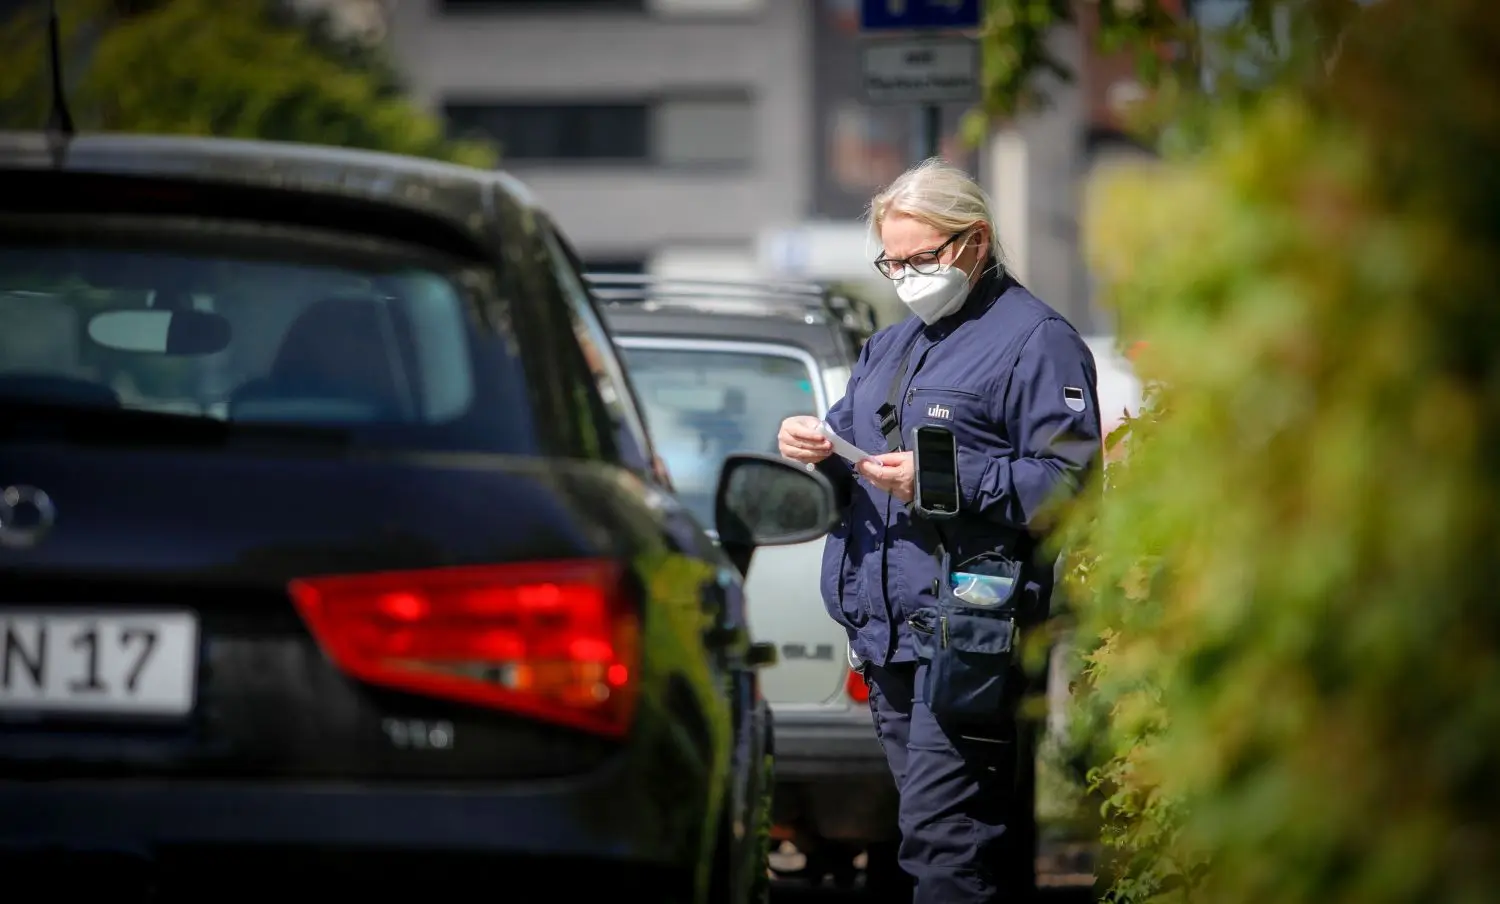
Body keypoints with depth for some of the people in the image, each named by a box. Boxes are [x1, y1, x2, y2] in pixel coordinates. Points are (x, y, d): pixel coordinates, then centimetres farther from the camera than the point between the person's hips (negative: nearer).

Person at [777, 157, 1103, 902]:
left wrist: (950, 481, -20)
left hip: (970, 635, -8)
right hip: (888, 635, 8)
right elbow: (854, 477, 27)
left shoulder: (1035, 341, -2)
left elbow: (1068, 480, -13)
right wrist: (818, 455, 4)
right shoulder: (888, 348, 25)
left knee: (942, 842, -15)